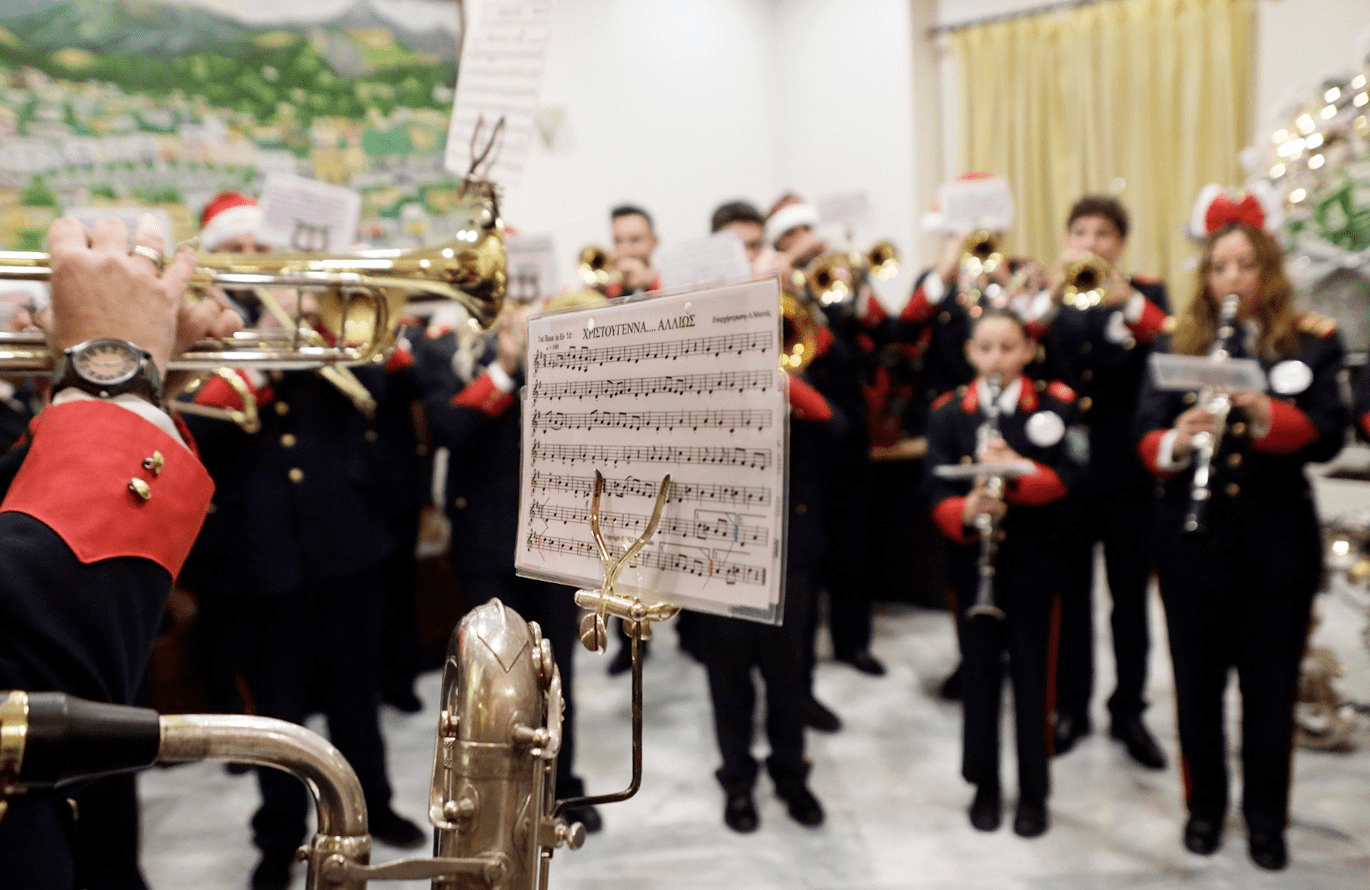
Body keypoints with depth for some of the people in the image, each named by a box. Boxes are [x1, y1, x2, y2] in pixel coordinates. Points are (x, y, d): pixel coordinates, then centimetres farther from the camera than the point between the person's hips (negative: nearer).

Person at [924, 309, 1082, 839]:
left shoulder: (1055, 405, -2)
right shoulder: (948, 412, -1)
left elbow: (1067, 477, -12)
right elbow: (936, 489, -7)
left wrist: (1018, 469, -30)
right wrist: (964, 512, -28)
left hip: (1034, 560, -1)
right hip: (972, 558, 1)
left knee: (1032, 673, 6)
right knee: (979, 670, 9)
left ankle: (1033, 792, 20)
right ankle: (985, 785, 24)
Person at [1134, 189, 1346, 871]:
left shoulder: (1312, 342, 0)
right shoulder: (1178, 344, 3)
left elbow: (1329, 435, -11)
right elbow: (1145, 432, -5)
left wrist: (1264, 412, -29)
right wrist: (1173, 442, -27)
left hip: (1278, 540, -1)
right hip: (1190, 538, 1)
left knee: (1271, 684, 8)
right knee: (1198, 679, 10)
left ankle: (1267, 817, 26)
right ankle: (1204, 805, 28)